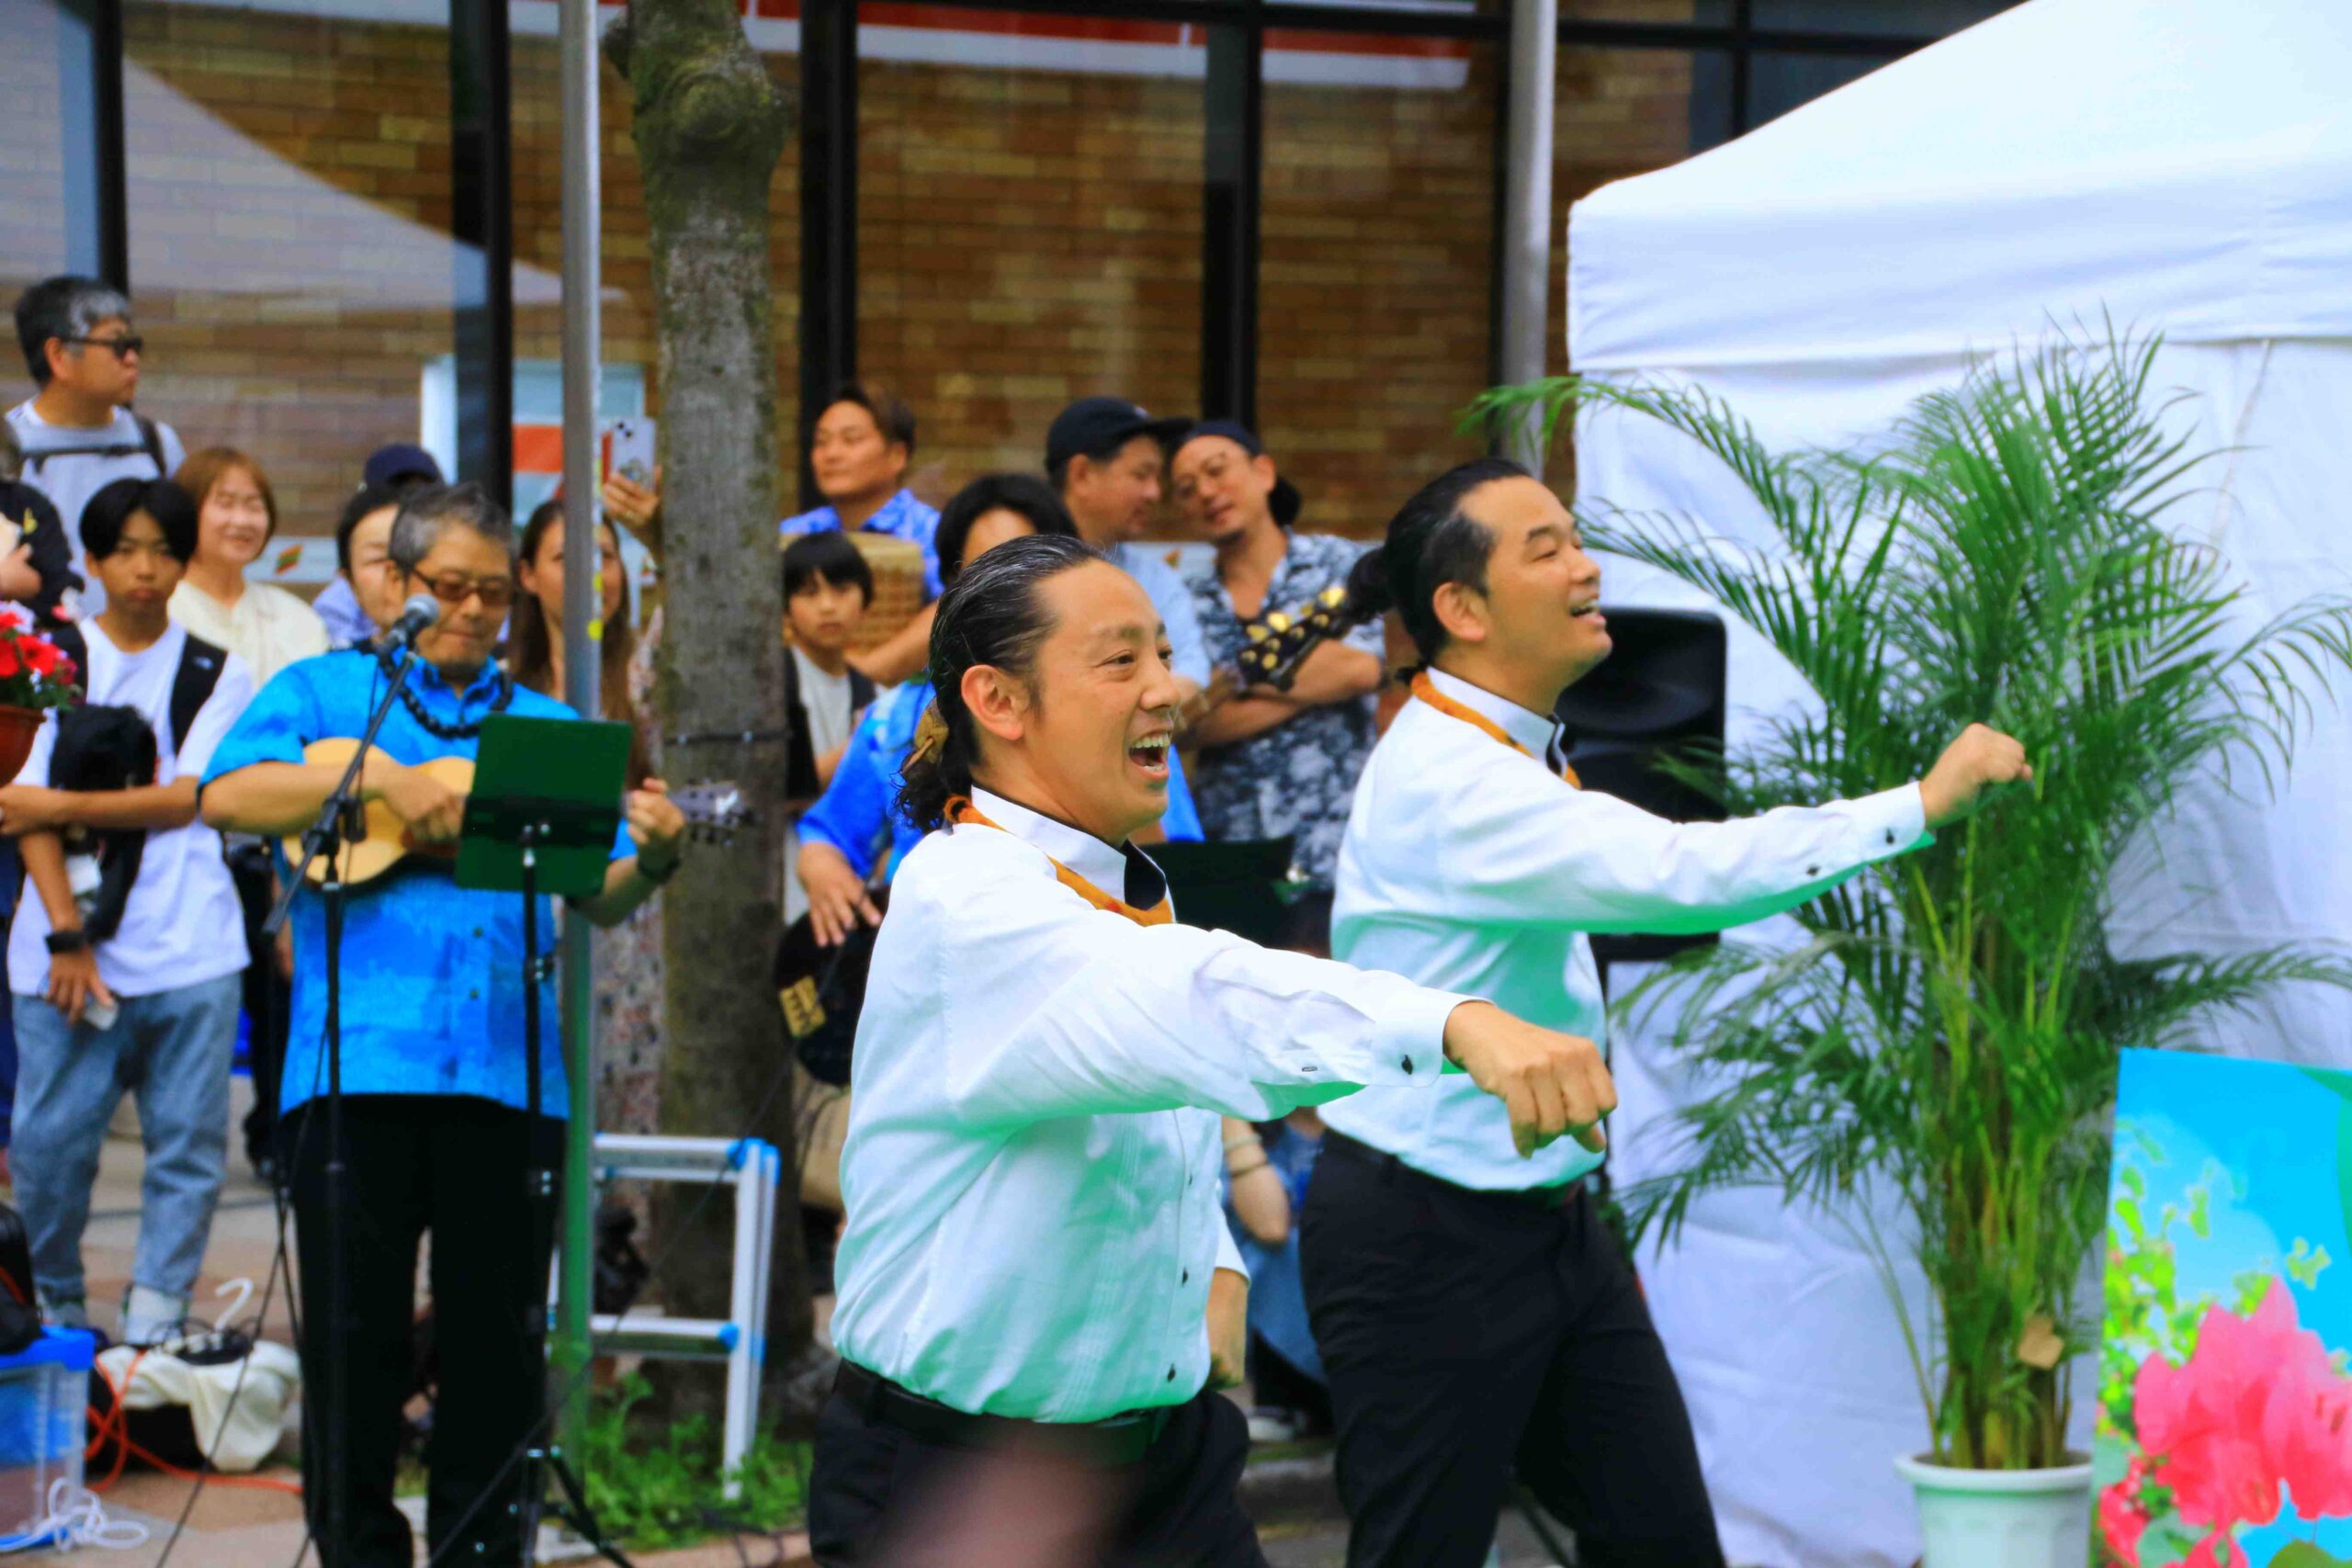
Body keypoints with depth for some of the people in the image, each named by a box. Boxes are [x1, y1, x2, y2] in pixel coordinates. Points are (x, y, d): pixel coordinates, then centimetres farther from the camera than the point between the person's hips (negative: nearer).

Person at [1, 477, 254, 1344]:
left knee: (187, 1140, -2)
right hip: (70, 947, -1)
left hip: (189, 952, 1)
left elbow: (189, 798, -1)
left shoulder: (218, 673, 9)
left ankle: (152, 1323, 4)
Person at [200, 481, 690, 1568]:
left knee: (499, 1341, 6)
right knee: (355, 1334, 3)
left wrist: (651, 859, -12)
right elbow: (227, 797, -6)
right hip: (357, 1063, -2)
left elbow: (600, 896, 10)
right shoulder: (322, 692, 11)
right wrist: (381, 777, -14)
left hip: (505, 1073, 2)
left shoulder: (548, 727, 18)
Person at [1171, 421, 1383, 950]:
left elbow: (1361, 666, -11)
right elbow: (1191, 721, -4)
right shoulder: (1189, 605, 11)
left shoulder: (1340, 565, 6)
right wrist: (1315, 682, -9)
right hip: (1225, 847, 2)